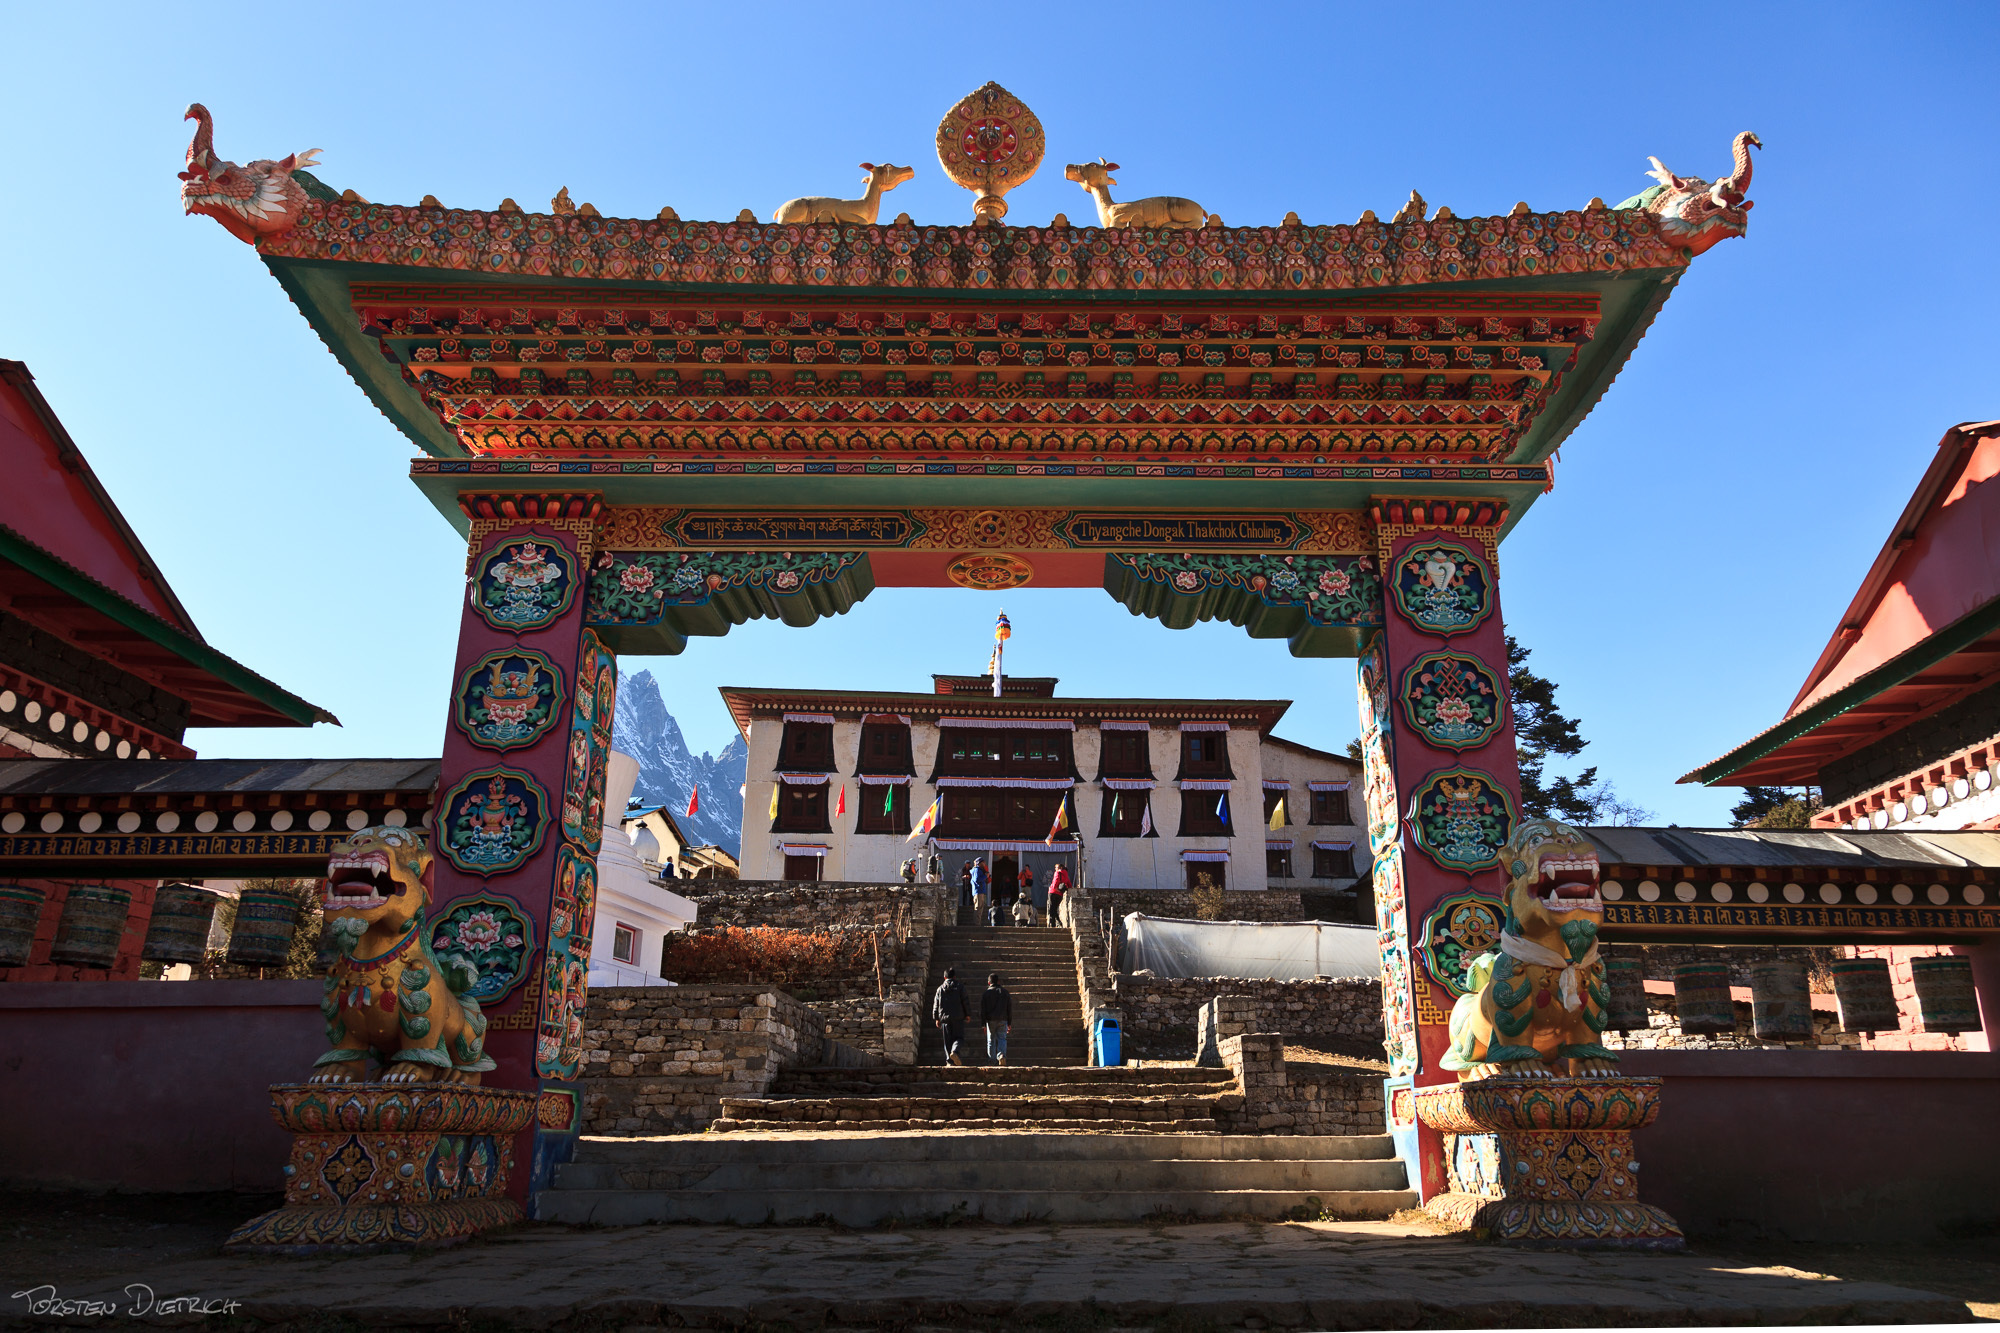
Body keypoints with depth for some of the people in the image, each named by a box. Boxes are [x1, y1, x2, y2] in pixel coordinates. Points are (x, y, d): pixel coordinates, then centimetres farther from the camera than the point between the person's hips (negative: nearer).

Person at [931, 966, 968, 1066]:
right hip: (958, 1018, -2)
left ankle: (949, 1061, 1)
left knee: (947, 1040, 8)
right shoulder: (960, 987, 2)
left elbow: (936, 1005, 8)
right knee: (959, 1038, 5)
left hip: (945, 1018, 2)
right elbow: (965, 1002, 0)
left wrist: (936, 1019, 14)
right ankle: (954, 1051, -23)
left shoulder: (940, 989, 8)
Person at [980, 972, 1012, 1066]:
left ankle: (992, 1061, 7)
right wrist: (1010, 1023, 13)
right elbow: (1010, 1009, 9)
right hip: (1002, 1020, 1)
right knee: (1002, 1039, 5)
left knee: (991, 1041, 8)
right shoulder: (1005, 992, 8)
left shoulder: (986, 993, 1)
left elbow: (982, 1010, -2)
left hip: (990, 1020, -1)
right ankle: (1002, 1055, -20)